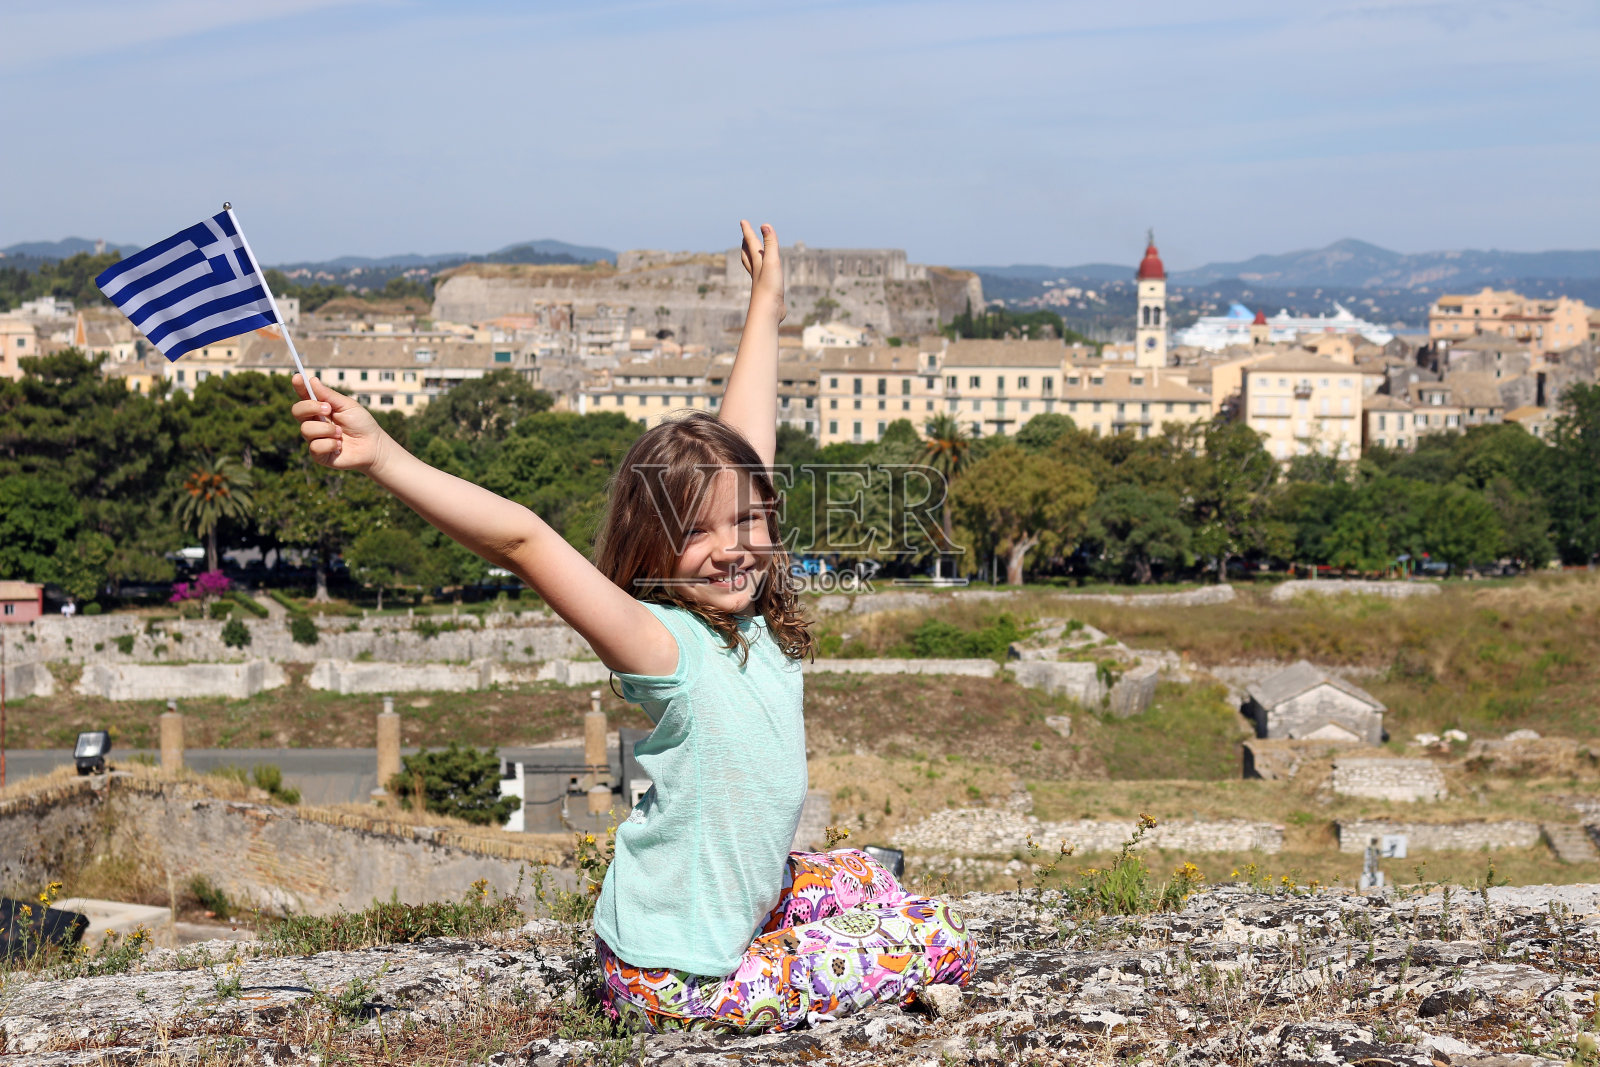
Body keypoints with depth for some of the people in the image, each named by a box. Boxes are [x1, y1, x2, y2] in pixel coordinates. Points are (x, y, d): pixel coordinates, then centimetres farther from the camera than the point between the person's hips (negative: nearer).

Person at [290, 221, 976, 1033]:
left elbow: (739, 439, 8)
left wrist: (766, 307, 19)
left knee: (863, 877, 29)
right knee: (941, 943, -4)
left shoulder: (754, 616, -3)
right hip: (677, 980, -8)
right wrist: (382, 458, -46)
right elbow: (521, 541, -36)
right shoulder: (664, 645, -23)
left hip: (749, 902, 8)